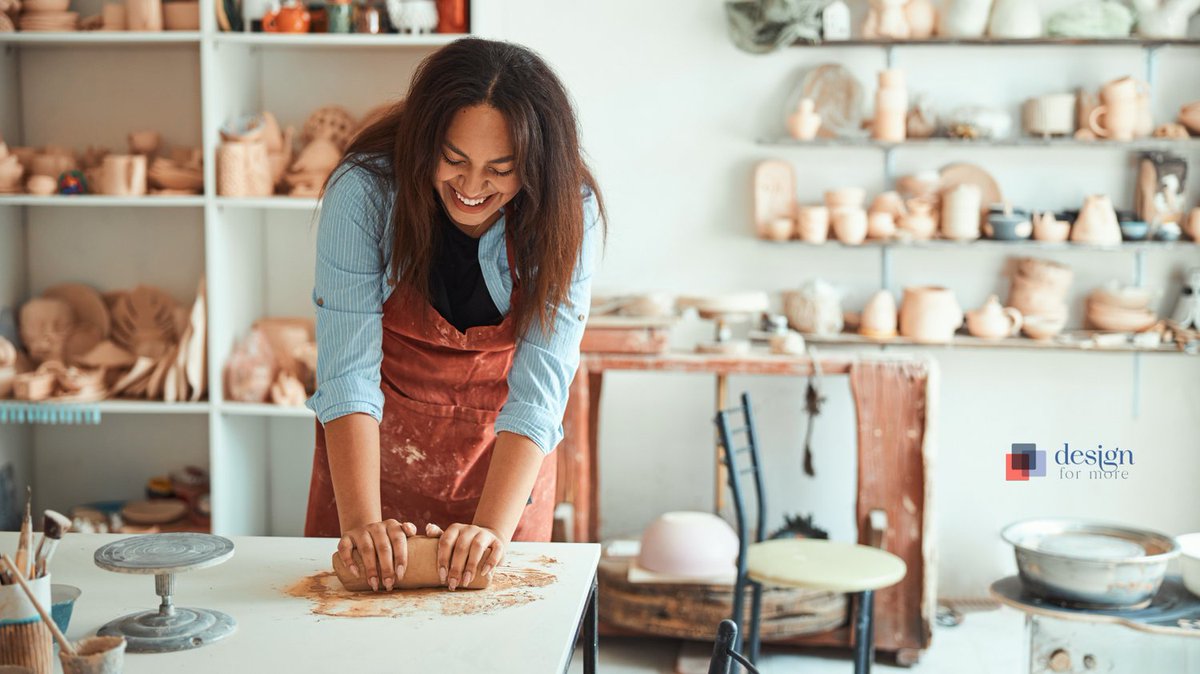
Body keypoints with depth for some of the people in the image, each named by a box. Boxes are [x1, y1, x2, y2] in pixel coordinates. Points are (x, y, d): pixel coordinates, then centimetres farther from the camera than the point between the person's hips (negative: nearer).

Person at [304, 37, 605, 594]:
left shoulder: (570, 213, -22)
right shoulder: (364, 189, -25)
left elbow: (539, 389, -27)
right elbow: (348, 369, -29)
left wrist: (493, 529, -38)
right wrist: (362, 522, -39)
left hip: (504, 452, 1)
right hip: (373, 442, 0)